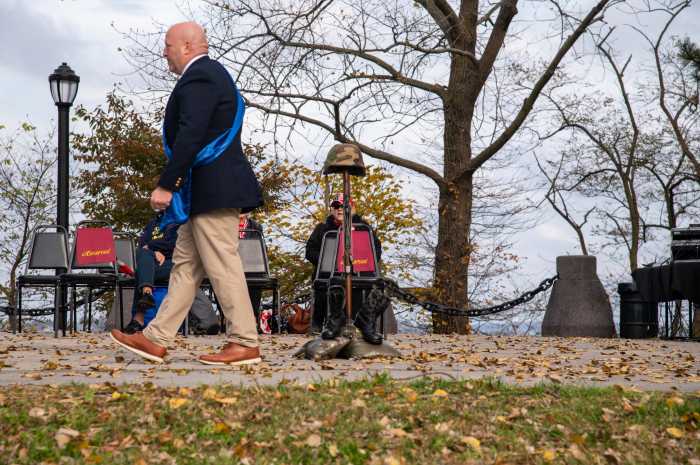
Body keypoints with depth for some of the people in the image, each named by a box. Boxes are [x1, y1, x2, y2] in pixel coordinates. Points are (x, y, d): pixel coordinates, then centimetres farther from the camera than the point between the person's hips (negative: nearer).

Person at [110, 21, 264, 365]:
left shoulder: (198, 77, -12)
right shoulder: (211, 74, 21)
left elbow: (190, 136, -22)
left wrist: (166, 185, -21)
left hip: (212, 190, -11)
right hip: (210, 190, 11)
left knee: (222, 267, -7)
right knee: (185, 264, 10)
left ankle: (245, 344, -3)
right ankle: (156, 339, 14)